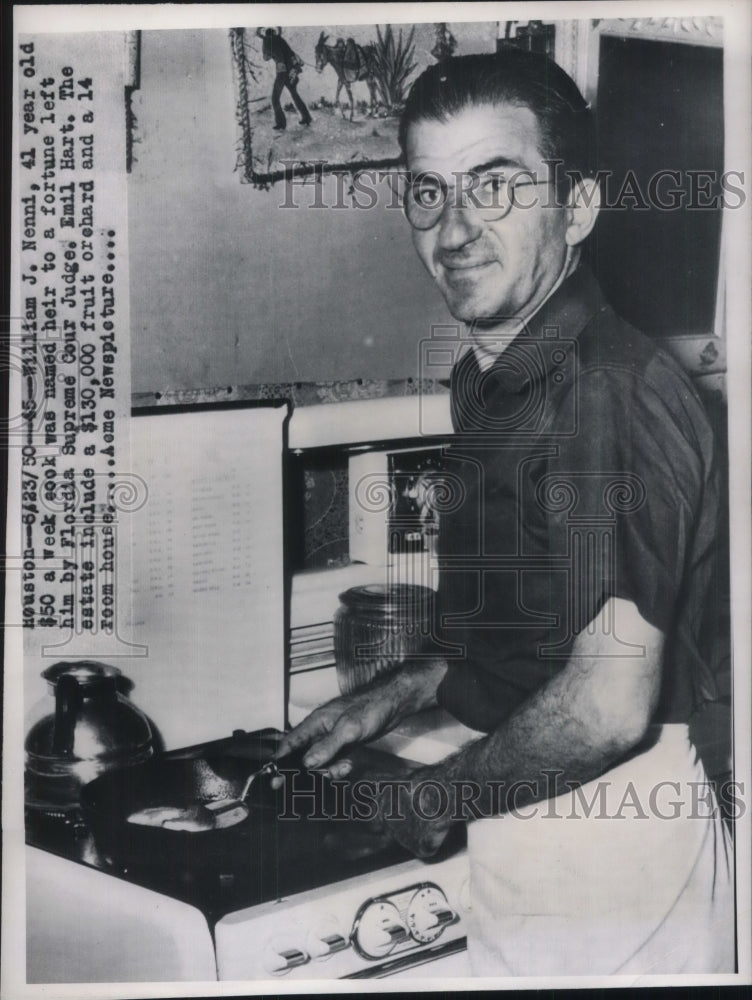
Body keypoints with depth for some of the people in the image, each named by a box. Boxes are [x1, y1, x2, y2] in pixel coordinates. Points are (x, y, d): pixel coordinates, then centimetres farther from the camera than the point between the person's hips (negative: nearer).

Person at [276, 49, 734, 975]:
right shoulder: (488, 380, 6)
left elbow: (609, 706, -28)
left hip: (605, 829, -9)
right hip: (525, 830, 9)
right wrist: (394, 699, 11)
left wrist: (433, 798, -14)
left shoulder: (613, 394, -25)